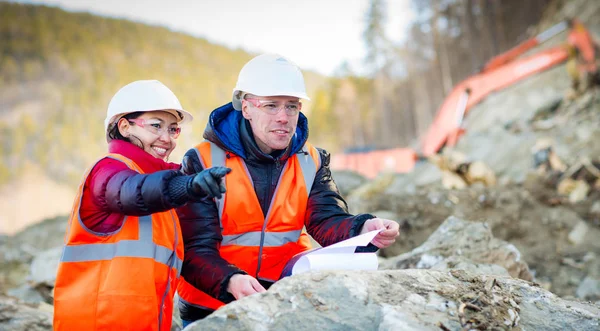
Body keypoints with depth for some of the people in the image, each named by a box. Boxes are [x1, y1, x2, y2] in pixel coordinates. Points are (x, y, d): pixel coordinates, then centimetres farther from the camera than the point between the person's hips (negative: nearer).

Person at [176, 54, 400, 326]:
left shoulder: (311, 162, 1)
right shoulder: (204, 162, -10)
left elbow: (328, 220, -12)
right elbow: (196, 249, -15)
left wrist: (364, 230, -33)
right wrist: (231, 281, -34)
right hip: (213, 308, -3)